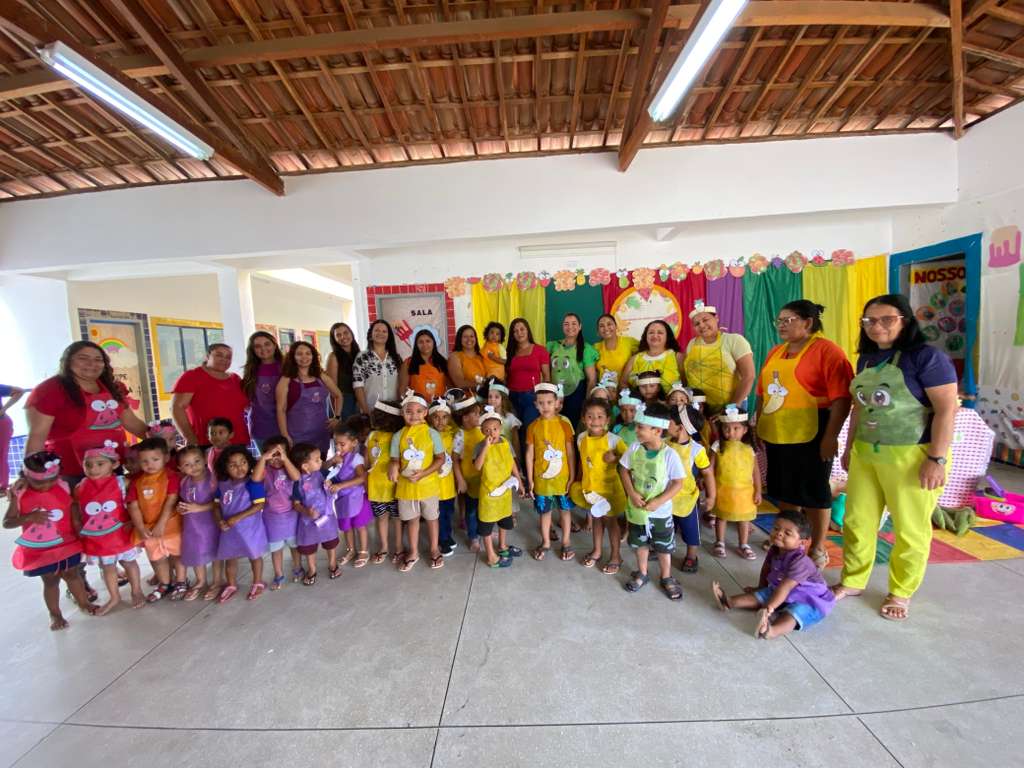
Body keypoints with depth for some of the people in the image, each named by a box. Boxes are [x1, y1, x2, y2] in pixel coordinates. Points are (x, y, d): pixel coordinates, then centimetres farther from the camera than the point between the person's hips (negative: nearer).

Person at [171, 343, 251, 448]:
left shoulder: (235, 379, 16)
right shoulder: (191, 376, 1)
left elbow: (247, 405, 26)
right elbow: (177, 407, -7)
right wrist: (189, 438, -14)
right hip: (205, 444, -5)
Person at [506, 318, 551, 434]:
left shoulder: (540, 350, 3)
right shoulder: (509, 352, 12)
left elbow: (546, 376, 2)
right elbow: (505, 376, 13)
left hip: (532, 396, -3)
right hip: (513, 397, 3)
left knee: (529, 428, -8)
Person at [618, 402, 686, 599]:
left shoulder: (670, 455, -22)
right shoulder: (634, 448, -13)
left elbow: (678, 483, -15)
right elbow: (624, 470, -2)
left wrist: (658, 502, -21)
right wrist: (632, 493, -15)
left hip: (661, 511, -3)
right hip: (637, 508, 3)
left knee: (664, 547, 17)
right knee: (640, 544, 22)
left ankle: (666, 579, 40)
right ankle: (641, 574, 44)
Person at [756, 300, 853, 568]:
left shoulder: (827, 350, -9)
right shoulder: (775, 352, 13)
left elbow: (841, 397, -15)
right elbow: (763, 393, 16)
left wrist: (831, 436, -18)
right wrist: (758, 427, 15)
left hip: (809, 436, -6)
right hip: (776, 435, 7)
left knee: (813, 492, 8)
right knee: (783, 489, 17)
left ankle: (818, 548, 26)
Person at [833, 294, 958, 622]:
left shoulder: (927, 356, -10)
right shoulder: (866, 358, 8)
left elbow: (947, 410, -14)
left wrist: (937, 459, -18)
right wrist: (849, 446, 17)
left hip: (911, 455, -6)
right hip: (866, 453, 6)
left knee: (910, 528, 10)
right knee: (857, 520, 13)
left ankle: (901, 592, 28)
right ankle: (853, 581, 29)